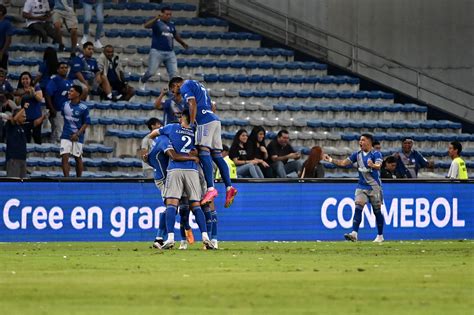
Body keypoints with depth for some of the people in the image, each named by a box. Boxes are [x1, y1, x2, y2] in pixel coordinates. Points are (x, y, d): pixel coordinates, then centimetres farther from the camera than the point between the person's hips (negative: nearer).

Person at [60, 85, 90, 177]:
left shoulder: (83, 108, -10)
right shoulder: (66, 105, 4)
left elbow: (86, 123, -7)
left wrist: (77, 134, -16)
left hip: (77, 137, -3)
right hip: (66, 136, 3)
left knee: (78, 158, 8)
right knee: (65, 157, -9)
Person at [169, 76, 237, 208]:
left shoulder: (185, 86, 3)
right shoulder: (198, 85, 29)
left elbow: (193, 104, -12)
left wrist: (191, 124, -12)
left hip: (205, 120, -9)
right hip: (215, 120, 9)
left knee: (204, 153, -16)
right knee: (217, 155, 6)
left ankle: (211, 188, -27)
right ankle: (229, 187, -3)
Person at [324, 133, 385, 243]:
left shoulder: (376, 154, -9)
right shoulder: (358, 154, 8)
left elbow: (378, 166, -27)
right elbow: (343, 163, 10)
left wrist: (372, 165, -49)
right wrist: (331, 160, -2)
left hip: (374, 186, -4)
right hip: (362, 185, 4)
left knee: (377, 211, 4)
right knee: (358, 207, -12)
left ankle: (380, 236, 17)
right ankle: (354, 234, -21)